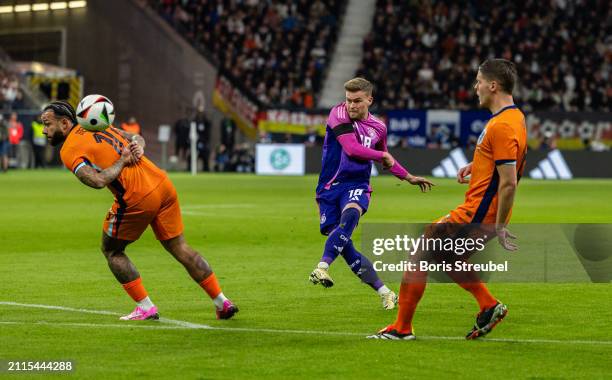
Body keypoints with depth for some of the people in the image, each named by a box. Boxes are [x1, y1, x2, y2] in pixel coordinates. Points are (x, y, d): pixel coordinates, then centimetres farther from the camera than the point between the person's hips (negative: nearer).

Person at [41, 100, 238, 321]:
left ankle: (146, 308, 12)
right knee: (180, 248, 17)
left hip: (137, 198, -7)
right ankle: (222, 301, 18)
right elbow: (137, 138, 27)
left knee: (111, 250, 15)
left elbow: (98, 181, -20)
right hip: (163, 185, 7)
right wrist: (138, 145, 4)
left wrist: (122, 161, -6)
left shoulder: (68, 151, -5)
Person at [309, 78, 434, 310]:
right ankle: (385, 293, 8)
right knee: (345, 247, -5)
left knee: (349, 215, -34)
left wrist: (409, 177, 33)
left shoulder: (378, 127, 9)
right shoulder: (339, 114, -5)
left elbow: (386, 160, 31)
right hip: (330, 187, -1)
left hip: (357, 187, 1)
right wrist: (383, 156, -6)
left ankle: (323, 266, -49)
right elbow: (352, 149, -18)